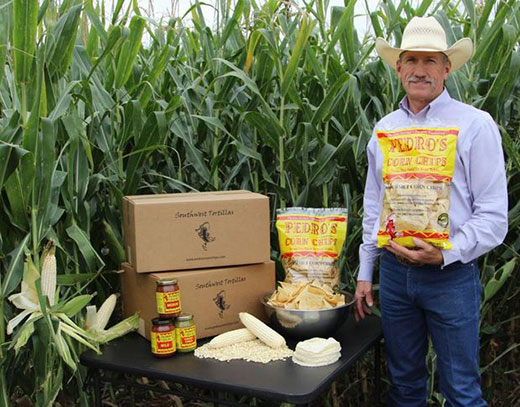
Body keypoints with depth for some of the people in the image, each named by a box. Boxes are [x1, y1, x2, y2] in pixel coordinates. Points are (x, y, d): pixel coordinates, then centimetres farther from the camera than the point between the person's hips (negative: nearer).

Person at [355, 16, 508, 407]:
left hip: (451, 275, -4)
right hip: (394, 270, 4)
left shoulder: (475, 125, -6)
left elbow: (493, 216, -9)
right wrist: (365, 274, 13)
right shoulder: (385, 128, 8)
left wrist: (444, 254, -22)